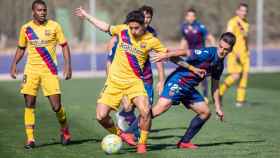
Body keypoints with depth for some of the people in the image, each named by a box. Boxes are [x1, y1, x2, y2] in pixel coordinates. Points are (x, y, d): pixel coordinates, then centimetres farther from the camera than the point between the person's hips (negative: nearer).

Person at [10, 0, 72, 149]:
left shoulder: (54, 26, -2)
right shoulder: (26, 28, 5)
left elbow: (64, 45, 3)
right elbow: (21, 48, 16)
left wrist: (67, 65, -6)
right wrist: (14, 64, 3)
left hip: (49, 70, -2)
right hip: (31, 70, 2)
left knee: (56, 106, -6)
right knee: (29, 104, -4)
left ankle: (65, 130, 22)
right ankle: (30, 139, 3)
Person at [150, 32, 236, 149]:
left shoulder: (219, 65, 13)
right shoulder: (208, 53, -13)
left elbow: (215, 87, 23)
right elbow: (186, 53, -22)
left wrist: (218, 108, 23)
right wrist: (166, 55, -34)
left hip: (189, 89, 9)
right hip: (177, 81, -9)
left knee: (205, 112, 9)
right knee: (161, 107, -24)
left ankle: (184, 142, 13)